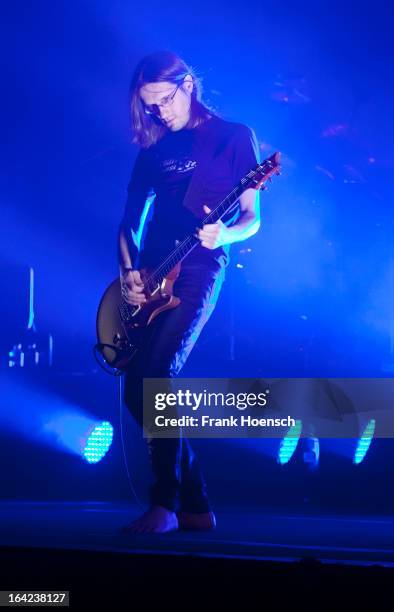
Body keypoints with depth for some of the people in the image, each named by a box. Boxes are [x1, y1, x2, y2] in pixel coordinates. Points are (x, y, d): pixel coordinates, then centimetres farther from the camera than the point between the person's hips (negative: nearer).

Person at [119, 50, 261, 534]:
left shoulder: (233, 136, 3)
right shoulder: (153, 149, 18)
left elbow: (251, 218, -1)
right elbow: (130, 220, 16)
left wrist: (223, 233, -23)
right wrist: (128, 271, -1)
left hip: (198, 271, -6)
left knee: (155, 376, -23)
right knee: (137, 389, -1)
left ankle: (166, 504, -19)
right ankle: (195, 504, 7)